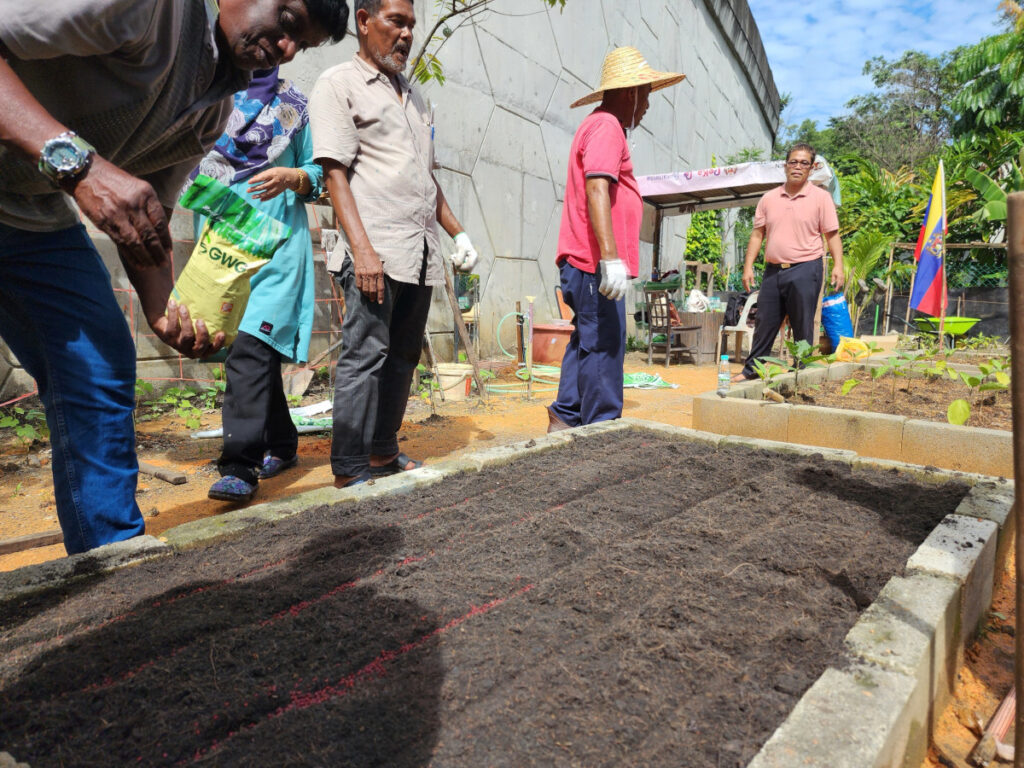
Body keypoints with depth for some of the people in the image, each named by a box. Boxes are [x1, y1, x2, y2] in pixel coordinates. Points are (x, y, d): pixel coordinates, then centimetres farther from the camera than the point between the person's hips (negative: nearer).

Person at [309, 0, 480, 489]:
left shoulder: (413, 95, 25)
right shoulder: (339, 83, 3)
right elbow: (334, 173, -8)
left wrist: (458, 233, 19)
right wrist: (362, 249, -19)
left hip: (421, 253, 7)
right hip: (375, 252, -7)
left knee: (403, 357, 8)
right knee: (365, 356, -9)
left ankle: (383, 454, 19)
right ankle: (349, 470, -1)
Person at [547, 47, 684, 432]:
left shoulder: (600, 125, 26)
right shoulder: (607, 126, -7)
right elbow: (597, 190, -21)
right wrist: (611, 256, -29)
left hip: (582, 261, 11)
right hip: (595, 261, -11)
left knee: (588, 342, 13)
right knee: (604, 344, -9)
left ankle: (565, 418, 19)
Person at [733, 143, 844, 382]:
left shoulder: (821, 197, 2)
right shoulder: (769, 198, 11)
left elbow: (832, 234, 0)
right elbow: (757, 233, 11)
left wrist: (838, 265, -13)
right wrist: (748, 266, 3)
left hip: (805, 270, -3)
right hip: (773, 270, 3)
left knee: (803, 327, 2)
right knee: (764, 323, 8)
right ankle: (752, 369, 18)